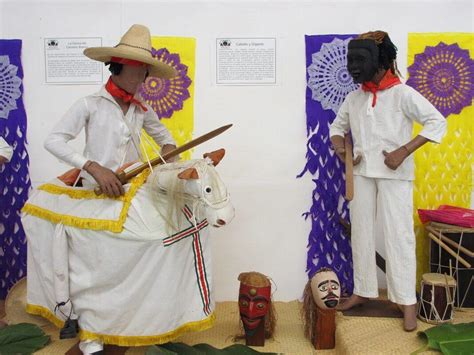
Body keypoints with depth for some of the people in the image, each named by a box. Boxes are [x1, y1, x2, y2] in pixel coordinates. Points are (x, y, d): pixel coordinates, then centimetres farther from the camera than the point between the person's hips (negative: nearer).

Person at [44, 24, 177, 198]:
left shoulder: (142, 109, 7)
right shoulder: (90, 105, -6)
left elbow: (165, 138, 20)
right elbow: (53, 141, -13)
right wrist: (94, 168, -25)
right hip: (95, 190, -4)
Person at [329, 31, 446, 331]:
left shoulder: (402, 94, -8)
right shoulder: (355, 97, 7)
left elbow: (438, 122, -11)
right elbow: (338, 125, 21)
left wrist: (403, 152, -19)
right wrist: (338, 144, -2)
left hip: (395, 174, -5)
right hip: (362, 172, 5)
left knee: (398, 234, -3)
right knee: (361, 232, 11)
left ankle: (408, 301, 7)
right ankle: (363, 291, 25)